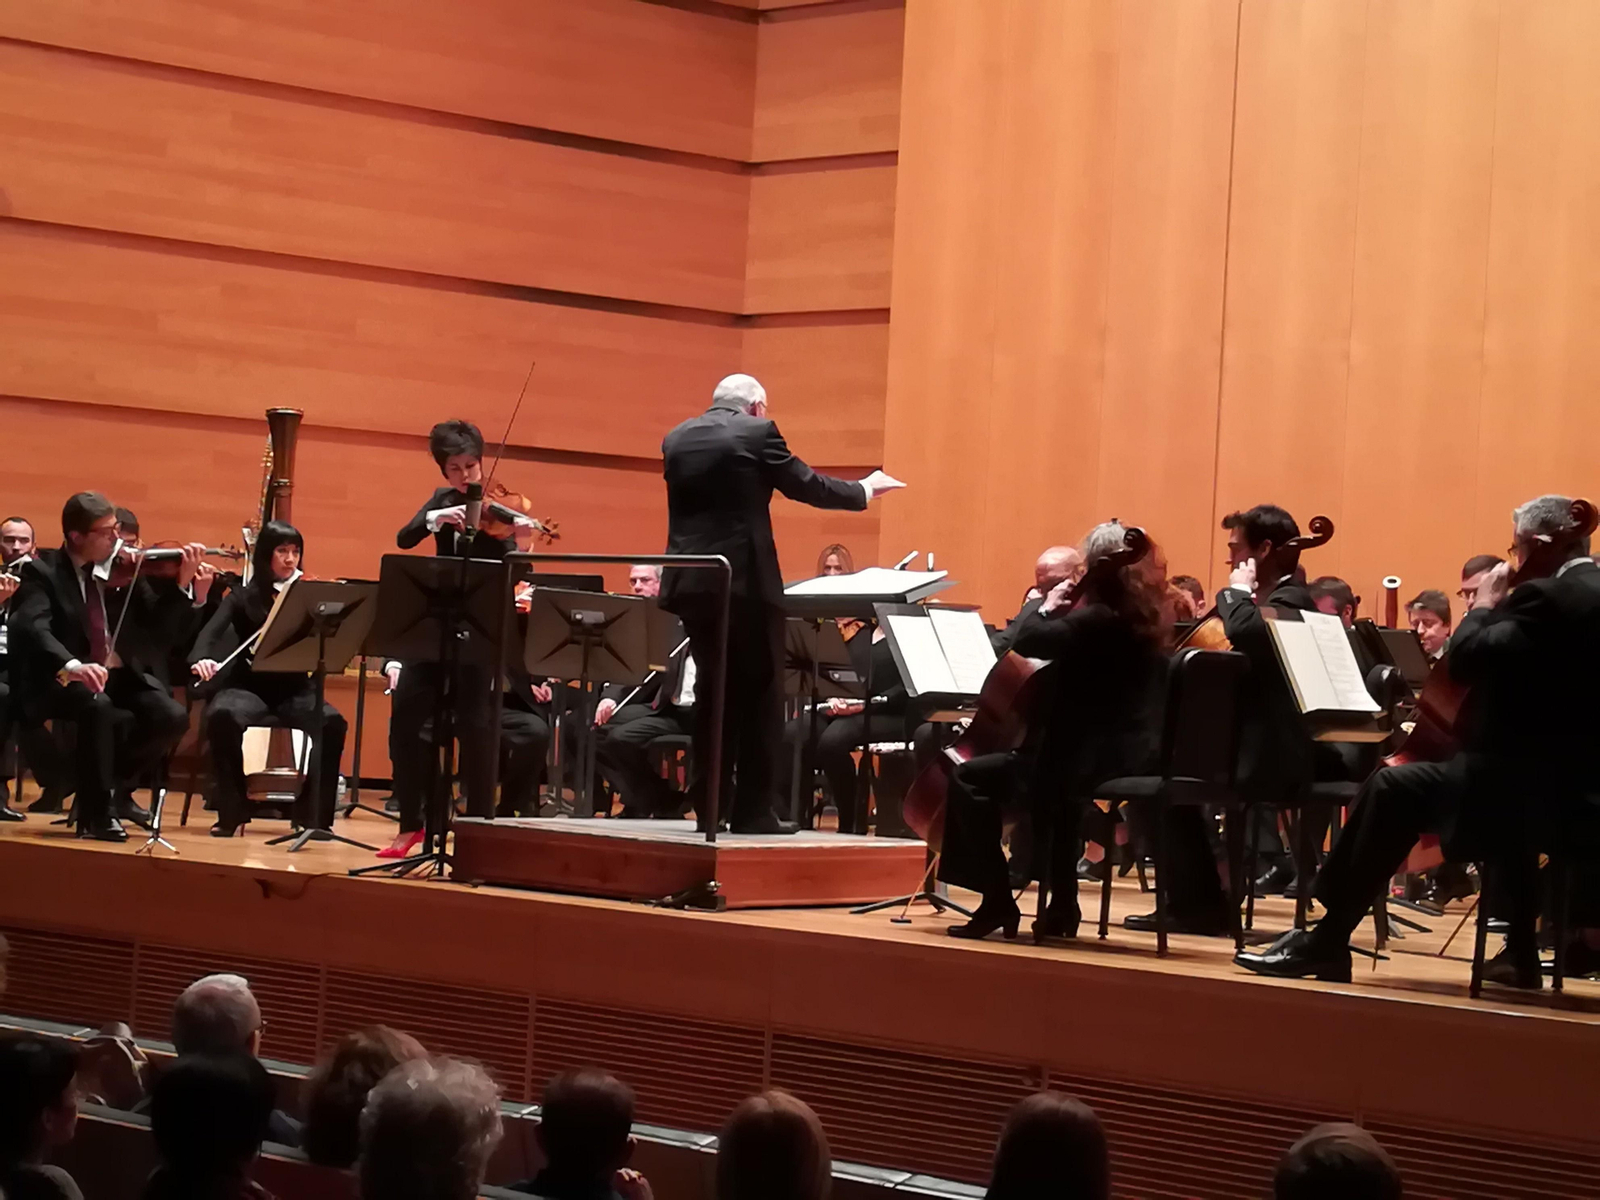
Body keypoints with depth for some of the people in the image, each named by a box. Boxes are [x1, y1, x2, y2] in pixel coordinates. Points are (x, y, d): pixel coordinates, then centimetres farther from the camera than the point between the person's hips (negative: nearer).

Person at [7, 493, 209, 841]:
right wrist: (71, 665, -42)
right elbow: (33, 628, -24)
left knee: (172, 717, -20)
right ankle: (95, 814, -23)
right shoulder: (42, 571, -6)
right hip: (65, 679, -5)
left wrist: (183, 583, -14)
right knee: (97, 706, -37)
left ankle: (116, 787, 7)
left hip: (121, 674, 5)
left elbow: (157, 622, 5)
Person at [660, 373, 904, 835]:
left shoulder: (675, 439, 11)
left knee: (714, 689, 15)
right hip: (745, 580, -5)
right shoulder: (757, 432, -5)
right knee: (759, 695, 3)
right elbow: (807, 486, 1)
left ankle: (709, 804, 12)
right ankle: (753, 809, 2)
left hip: (691, 582, 5)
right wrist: (863, 490, 18)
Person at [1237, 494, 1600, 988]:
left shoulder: (1548, 596, -15)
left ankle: (1327, 941, -2)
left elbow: (1466, 660, -17)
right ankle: (1521, 954, 38)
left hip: (1540, 781, -10)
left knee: (1393, 789, -5)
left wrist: (1485, 605, -1)